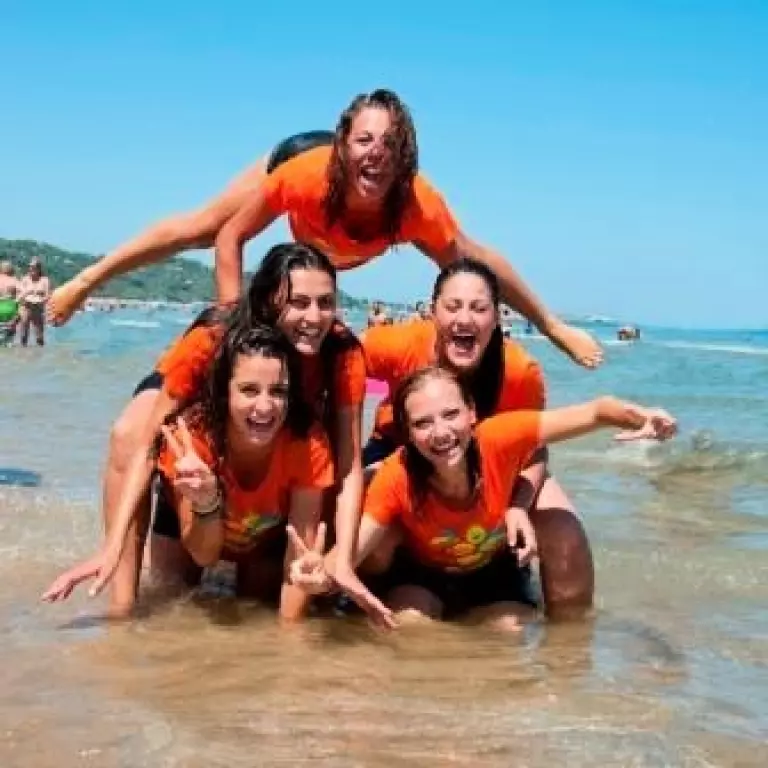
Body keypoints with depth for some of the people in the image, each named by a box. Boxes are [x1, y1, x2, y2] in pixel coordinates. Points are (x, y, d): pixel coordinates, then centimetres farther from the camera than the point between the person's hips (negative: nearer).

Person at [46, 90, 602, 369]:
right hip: (295, 154, -2)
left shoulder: (419, 205, -44)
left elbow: (474, 261, -32)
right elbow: (230, 237, -34)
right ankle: (88, 278, 25)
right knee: (198, 229, 5)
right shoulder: (305, 174, -47)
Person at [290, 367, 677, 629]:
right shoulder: (395, 478, -33)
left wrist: (639, 418, -55)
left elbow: (596, 411, -33)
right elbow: (355, 547, -36)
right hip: (423, 577, -2)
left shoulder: (499, 439, -34)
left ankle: (450, 624, 13)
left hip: (494, 575, 2)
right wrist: (324, 571, -60)